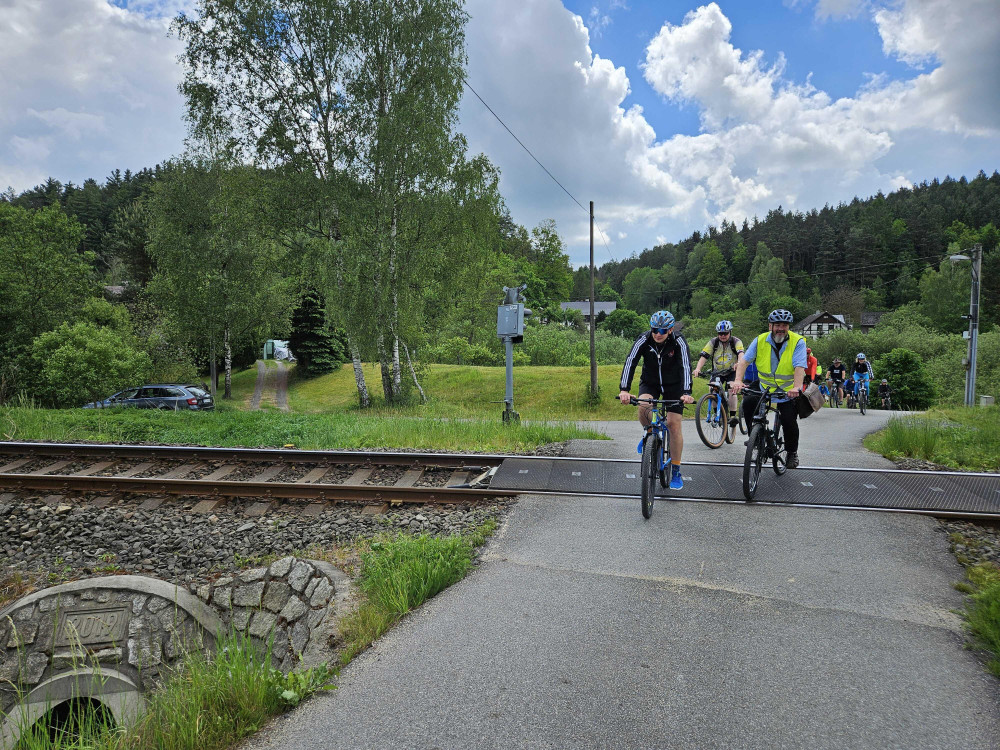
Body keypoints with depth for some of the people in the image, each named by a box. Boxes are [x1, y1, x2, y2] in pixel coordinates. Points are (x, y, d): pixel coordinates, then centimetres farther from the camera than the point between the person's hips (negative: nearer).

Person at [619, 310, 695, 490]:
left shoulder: (678, 342, -22)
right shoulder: (644, 340, -20)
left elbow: (686, 367, -31)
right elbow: (630, 362, -27)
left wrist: (686, 393, -46)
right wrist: (624, 390, -40)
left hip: (673, 385, -1)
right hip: (649, 382, 1)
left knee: (674, 425, -9)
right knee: (643, 407, -32)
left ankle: (676, 472, 3)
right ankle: (650, 433, 2)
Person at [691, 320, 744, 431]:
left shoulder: (736, 342, -13)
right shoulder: (713, 342, -10)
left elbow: (740, 353, -32)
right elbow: (703, 355, -21)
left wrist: (738, 363, -54)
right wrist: (698, 368, -38)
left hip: (732, 372, -2)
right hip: (717, 372, 2)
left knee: (731, 389, -24)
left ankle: (733, 416, -21)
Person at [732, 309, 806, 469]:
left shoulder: (798, 342, -11)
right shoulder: (760, 341, -5)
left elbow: (799, 367, -23)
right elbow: (744, 360, -14)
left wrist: (796, 387, -40)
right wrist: (738, 380, -31)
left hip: (788, 391, -2)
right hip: (764, 387, 2)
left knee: (789, 422, -11)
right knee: (748, 403, -22)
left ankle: (792, 452, 17)